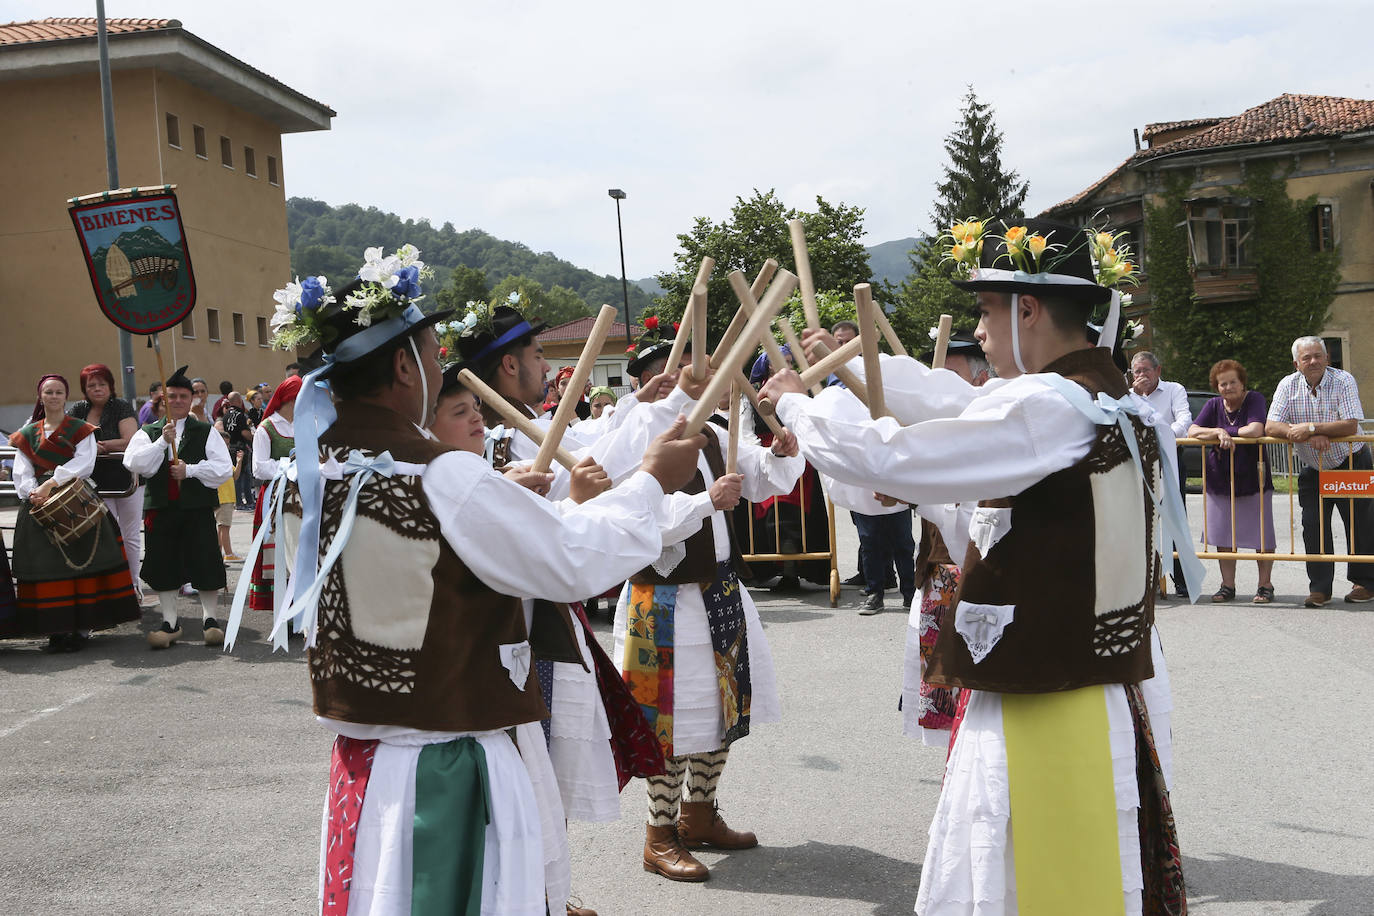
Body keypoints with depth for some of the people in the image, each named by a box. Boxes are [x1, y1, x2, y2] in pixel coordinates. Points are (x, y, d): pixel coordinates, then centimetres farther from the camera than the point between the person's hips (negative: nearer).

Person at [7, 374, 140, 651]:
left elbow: (83, 463, -9)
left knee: (79, 563, -6)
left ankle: (81, 626, -3)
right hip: (39, 506, 3)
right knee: (46, 566, -1)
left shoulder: (81, 430, 6)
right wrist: (34, 493, -14)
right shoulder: (27, 434, 15)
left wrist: (51, 483, -18)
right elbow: (21, 473, 6)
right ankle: (55, 629, 3)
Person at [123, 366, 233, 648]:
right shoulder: (149, 432, 10)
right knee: (164, 566, 5)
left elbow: (224, 468, -3)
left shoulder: (206, 432, 6)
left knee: (205, 564, -2)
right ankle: (170, 623, 16)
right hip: (160, 508, 2)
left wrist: (190, 470, -13)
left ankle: (210, 619, 12)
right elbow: (135, 463, -6)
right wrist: (162, 441, -15)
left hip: (198, 508, -2)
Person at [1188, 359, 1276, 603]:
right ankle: (1228, 585, 16)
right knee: (1223, 535, 6)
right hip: (1219, 480, 4)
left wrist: (1226, 432, -10)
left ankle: (1265, 585, 12)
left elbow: (1256, 431, -21)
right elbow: (1192, 431, -6)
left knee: (1261, 535, 0)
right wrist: (1219, 432, -21)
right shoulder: (1213, 405, 6)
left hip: (1253, 479, -3)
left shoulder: (1254, 400, -5)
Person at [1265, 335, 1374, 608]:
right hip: (1313, 470, 3)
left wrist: (1311, 427, -29)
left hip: (1351, 463, -3)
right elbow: (1271, 427, -13)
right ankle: (1319, 588, 3)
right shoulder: (1288, 385, -5)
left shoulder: (1343, 381, -13)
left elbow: (1351, 425, -23)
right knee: (1313, 526, -3)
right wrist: (1306, 436, -26)